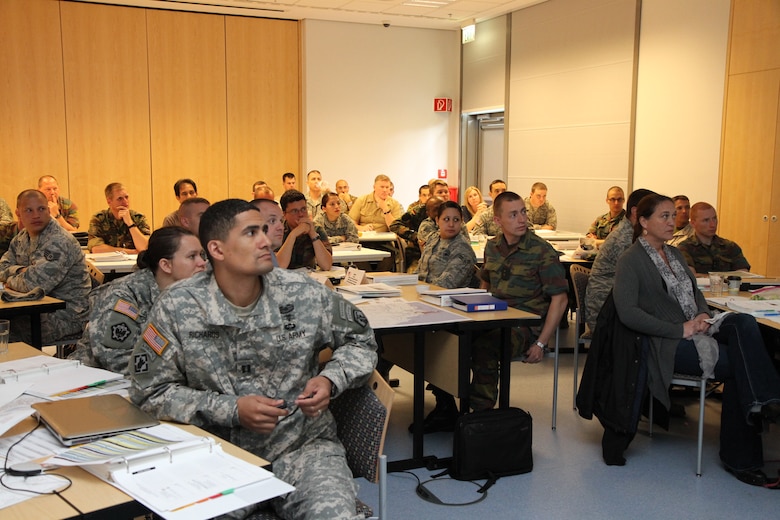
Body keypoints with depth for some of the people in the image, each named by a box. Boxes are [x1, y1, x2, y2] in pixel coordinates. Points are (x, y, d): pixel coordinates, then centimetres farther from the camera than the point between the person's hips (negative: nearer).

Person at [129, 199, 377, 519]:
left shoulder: (303, 294, -2)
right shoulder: (177, 307, -5)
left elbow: (360, 340, 12)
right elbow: (150, 392, -2)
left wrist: (332, 380, -8)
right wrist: (231, 410, -12)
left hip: (303, 445, 1)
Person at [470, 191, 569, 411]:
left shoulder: (541, 250, -7)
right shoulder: (492, 247, 10)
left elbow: (560, 298, -8)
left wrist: (541, 343, -12)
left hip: (526, 325, -5)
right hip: (494, 319, 5)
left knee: (483, 346, -34)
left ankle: (482, 410, -19)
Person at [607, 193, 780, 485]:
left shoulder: (674, 254, 19)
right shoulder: (631, 261, -7)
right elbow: (628, 313, -18)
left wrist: (703, 314, 0)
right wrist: (680, 329, -19)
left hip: (695, 331, 7)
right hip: (666, 345, -7)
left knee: (744, 323, -22)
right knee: (741, 364, -21)